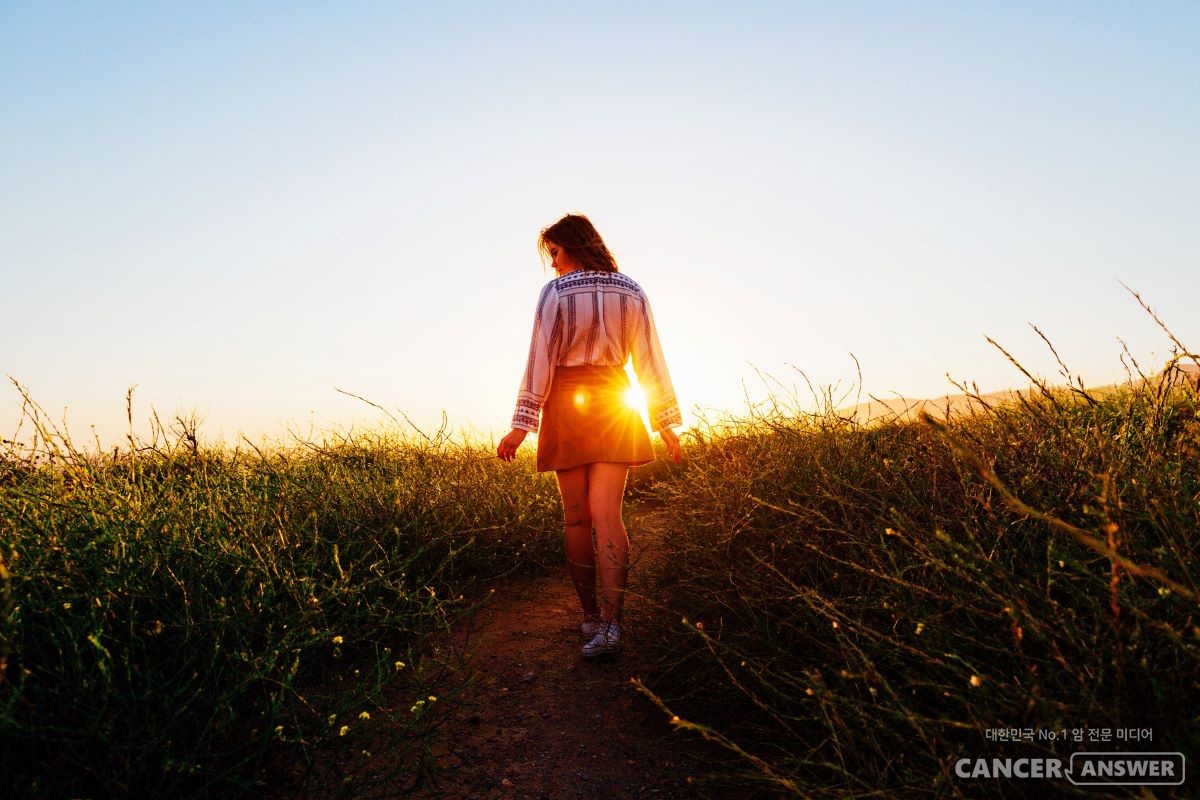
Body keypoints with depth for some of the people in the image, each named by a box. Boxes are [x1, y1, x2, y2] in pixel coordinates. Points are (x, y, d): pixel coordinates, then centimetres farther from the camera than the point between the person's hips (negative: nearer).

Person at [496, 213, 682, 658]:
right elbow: (650, 360, 6)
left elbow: (540, 361, -7)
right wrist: (665, 422, 10)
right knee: (606, 513, -2)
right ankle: (610, 621, -13)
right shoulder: (632, 293, 7)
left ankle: (590, 615, 15)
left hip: (567, 404, -2)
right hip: (615, 405, 2)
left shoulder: (555, 293, -3)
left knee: (576, 516, 8)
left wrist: (520, 426, -6)